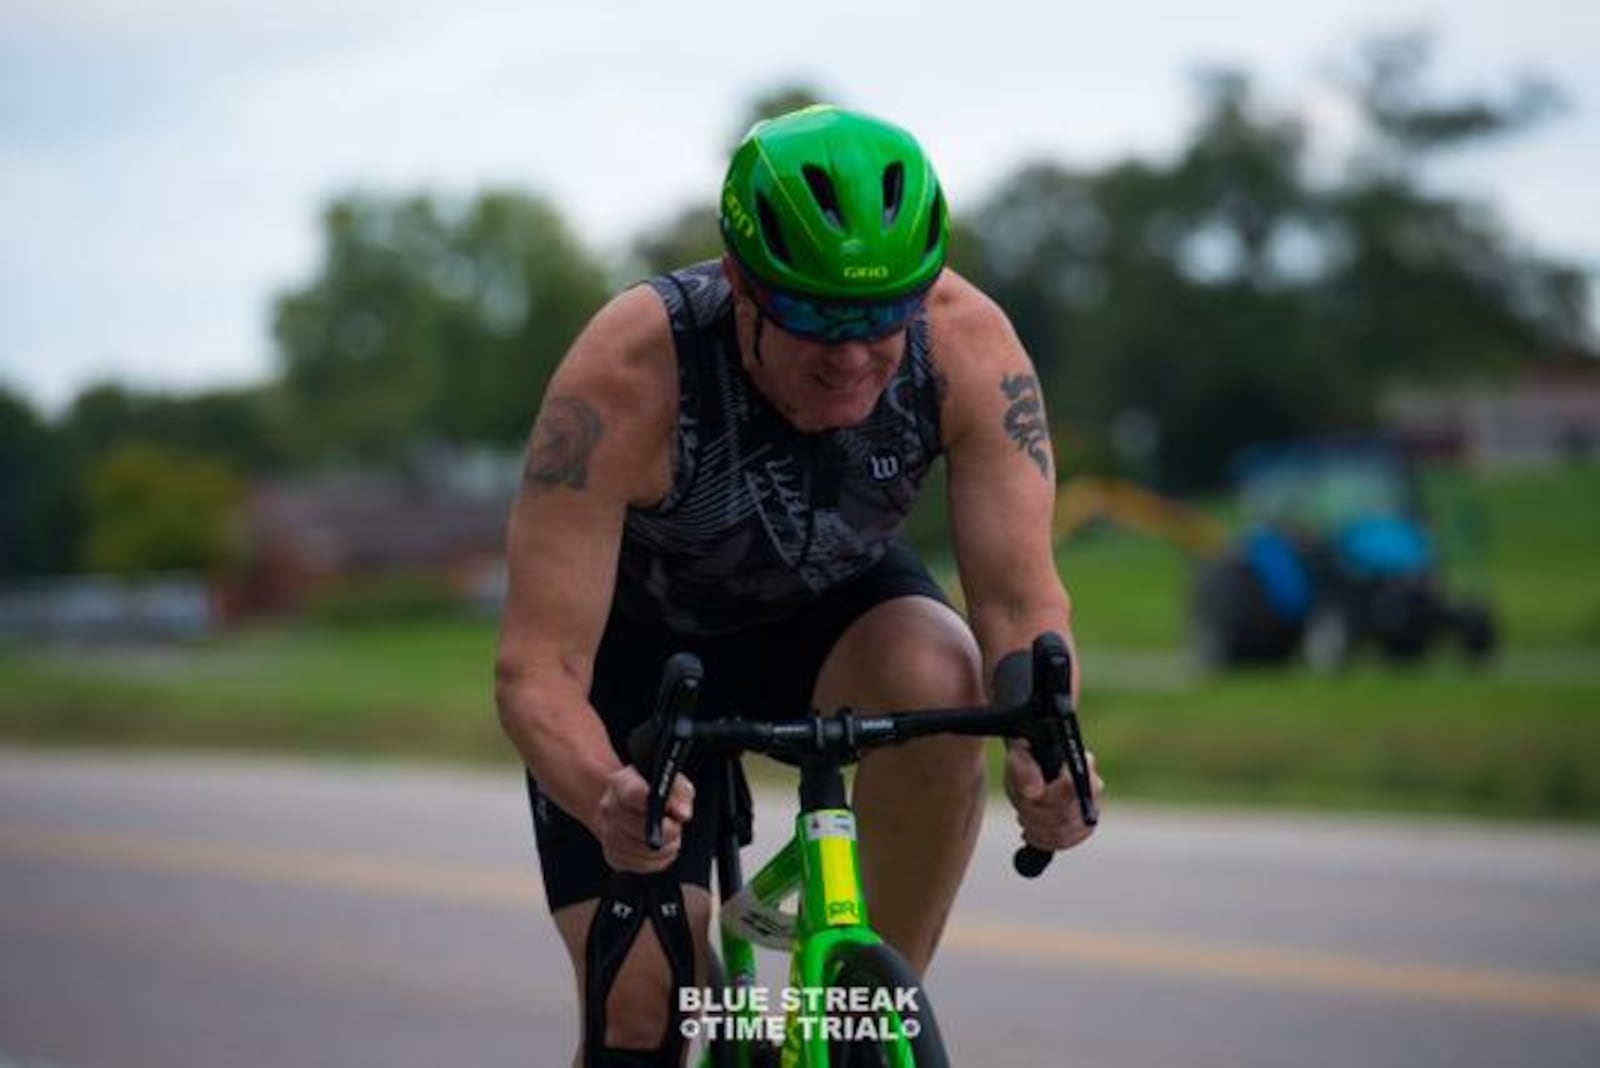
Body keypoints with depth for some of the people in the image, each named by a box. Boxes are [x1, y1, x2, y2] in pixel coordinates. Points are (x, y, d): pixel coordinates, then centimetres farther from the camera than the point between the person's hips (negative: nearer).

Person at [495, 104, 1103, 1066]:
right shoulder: (624, 378, -36)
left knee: (935, 675, -33)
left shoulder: (966, 344, -29)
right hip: (643, 641, -2)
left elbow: (1020, 597, -29)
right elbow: (539, 667, -37)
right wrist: (606, 798, -58)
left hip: (833, 607, 2)